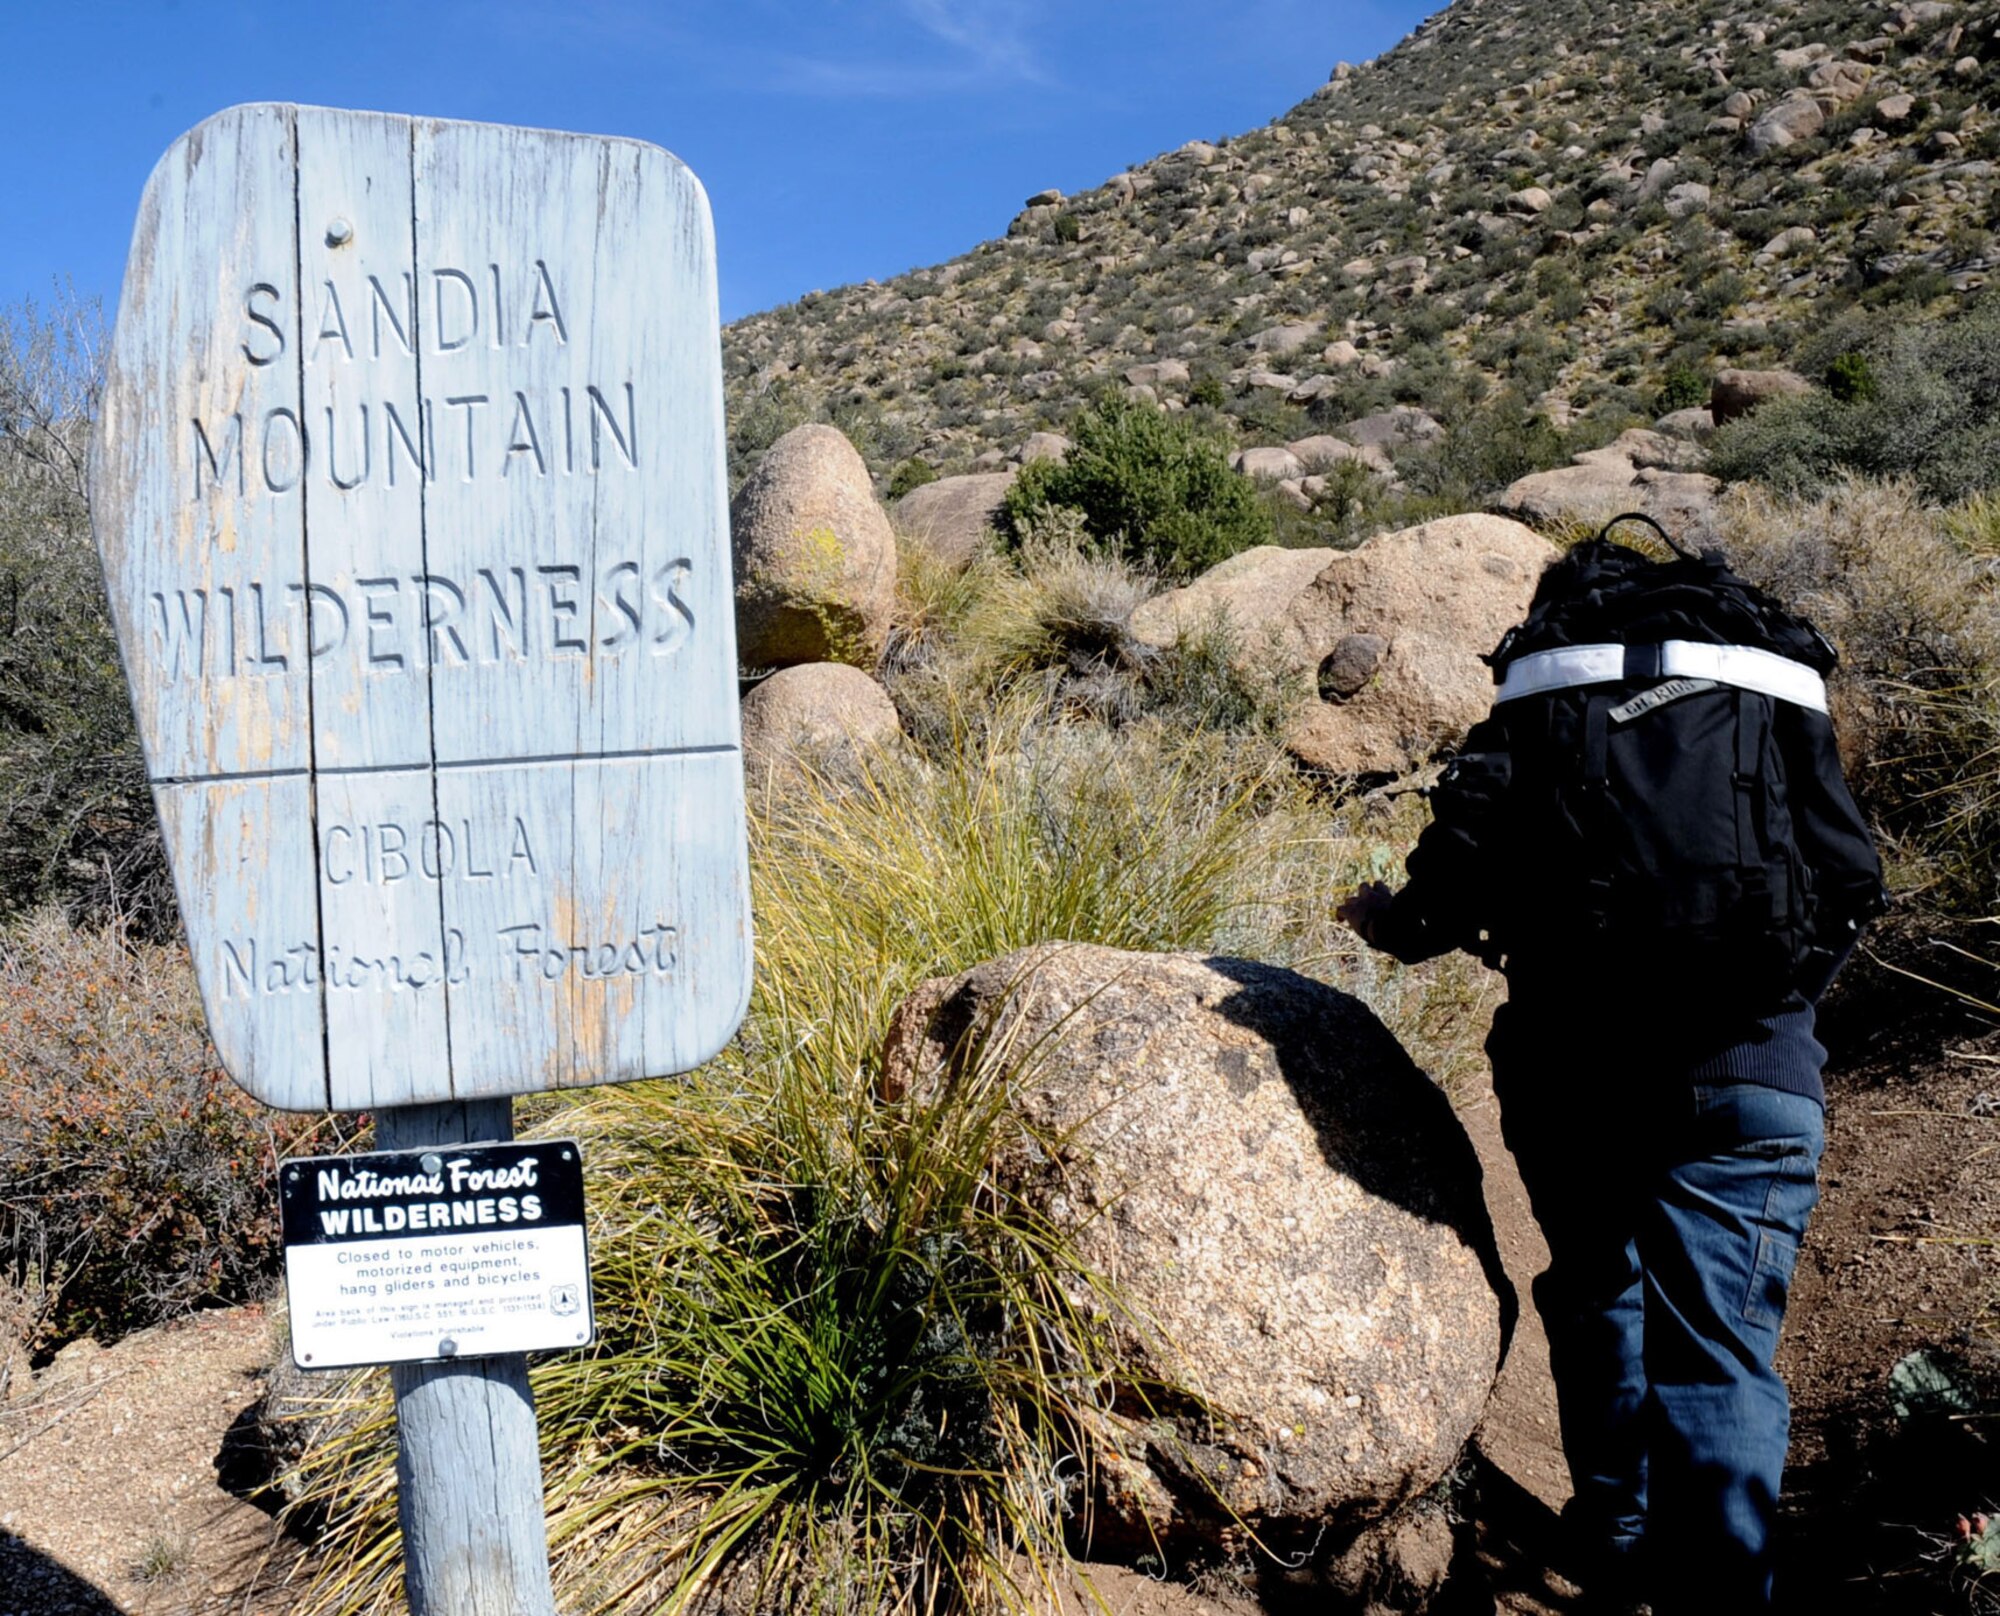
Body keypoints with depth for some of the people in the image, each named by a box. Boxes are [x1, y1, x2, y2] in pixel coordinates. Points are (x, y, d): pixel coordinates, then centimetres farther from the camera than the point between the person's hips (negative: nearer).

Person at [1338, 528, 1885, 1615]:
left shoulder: (1528, 716, 7)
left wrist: (1389, 920, 17)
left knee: (1597, 1294, 22)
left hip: (1569, 1066, 1)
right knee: (1719, 1351, 2)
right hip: (1747, 1072, 0)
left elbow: (1450, 888, -4)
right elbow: (1850, 883, 7)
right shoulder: (1774, 700, 11)